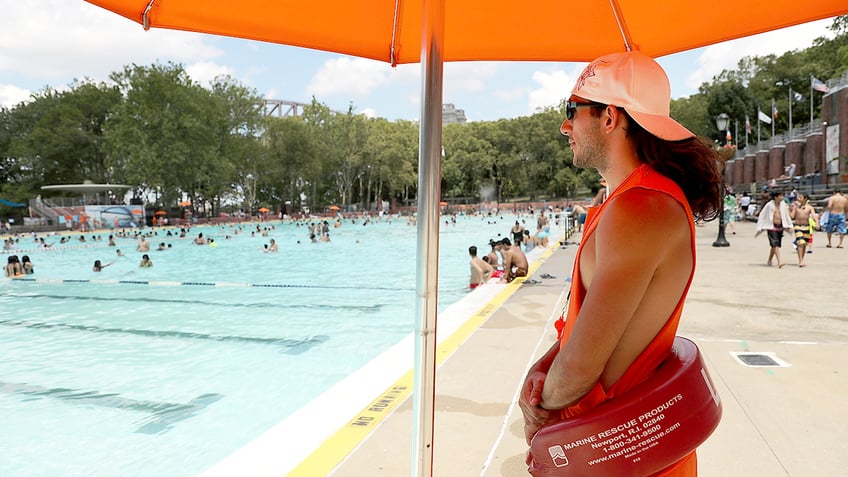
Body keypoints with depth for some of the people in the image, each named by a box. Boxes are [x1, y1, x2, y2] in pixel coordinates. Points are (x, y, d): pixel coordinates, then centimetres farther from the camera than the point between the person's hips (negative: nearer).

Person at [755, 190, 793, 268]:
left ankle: (769, 260, 28)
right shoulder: (769, 205, -8)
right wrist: (759, 229, -3)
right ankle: (779, 262, -20)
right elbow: (762, 216, -3)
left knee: (775, 245, 11)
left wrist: (789, 226, 17)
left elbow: (787, 215, 17)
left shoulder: (783, 204, 5)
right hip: (771, 227, -5)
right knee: (775, 244, -15)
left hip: (780, 227, 5)